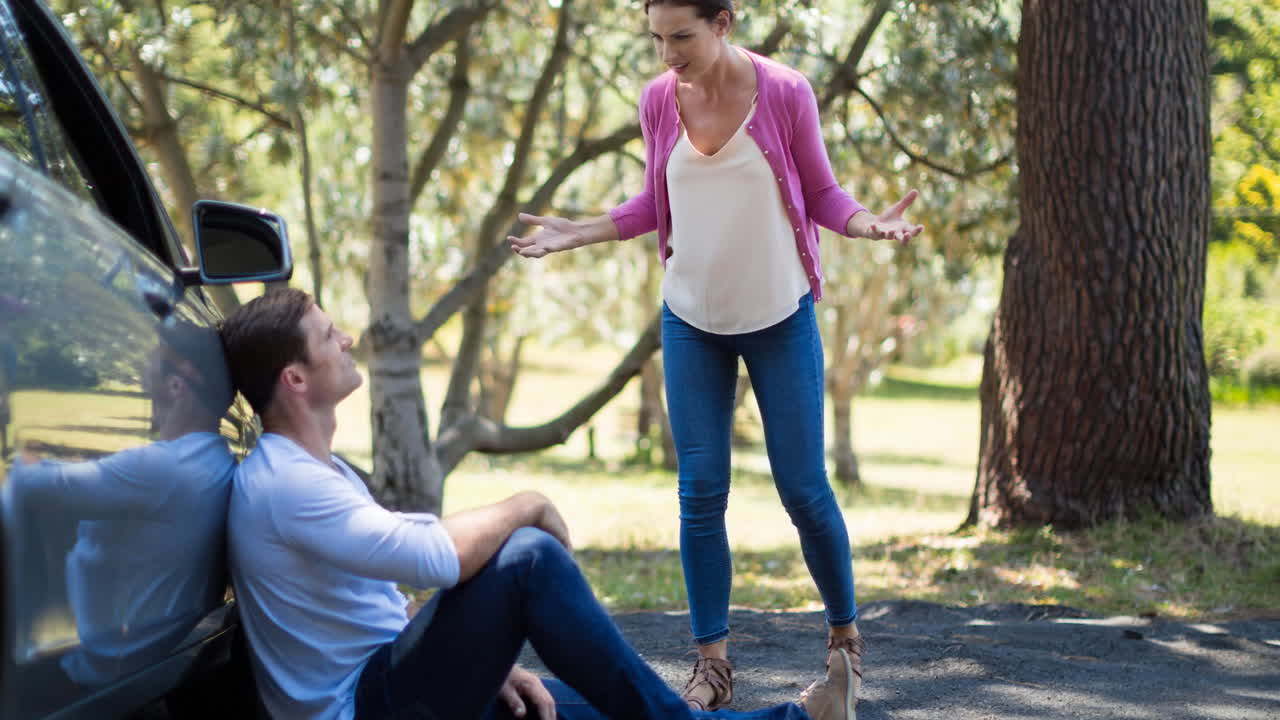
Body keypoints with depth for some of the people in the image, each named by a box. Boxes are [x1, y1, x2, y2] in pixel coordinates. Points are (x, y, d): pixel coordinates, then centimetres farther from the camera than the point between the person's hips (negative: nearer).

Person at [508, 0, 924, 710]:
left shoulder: (785, 93, -13)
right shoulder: (658, 101, -4)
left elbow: (821, 194, -4)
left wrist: (868, 222, -23)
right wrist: (579, 232, 0)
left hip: (779, 317, -2)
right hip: (692, 321, 3)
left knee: (802, 487, 2)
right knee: (700, 492, 0)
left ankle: (844, 632, 23)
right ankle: (712, 661, 9)